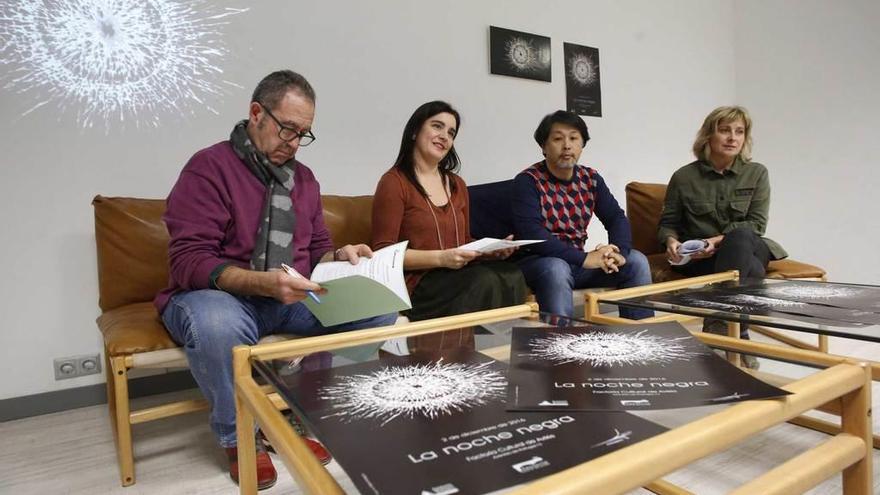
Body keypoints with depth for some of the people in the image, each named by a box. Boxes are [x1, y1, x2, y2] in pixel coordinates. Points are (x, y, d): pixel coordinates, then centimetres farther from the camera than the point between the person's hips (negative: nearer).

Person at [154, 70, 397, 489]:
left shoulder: (303, 177, 9)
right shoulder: (208, 168, -10)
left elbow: (316, 249, 14)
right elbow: (188, 261, -18)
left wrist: (339, 256, -10)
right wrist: (262, 282, -34)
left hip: (293, 297, 6)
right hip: (222, 295, -5)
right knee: (216, 324, -40)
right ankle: (239, 438, -9)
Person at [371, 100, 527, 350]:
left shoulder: (457, 185, 22)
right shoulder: (394, 182, 0)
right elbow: (383, 253, -7)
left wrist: (492, 250, 4)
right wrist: (440, 258, -17)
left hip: (457, 276, 6)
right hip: (417, 285, -6)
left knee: (512, 276, -25)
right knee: (485, 282, -33)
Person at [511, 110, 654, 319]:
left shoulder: (591, 178, 7)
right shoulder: (527, 181, -12)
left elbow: (616, 218, 3)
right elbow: (530, 234, -25)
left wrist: (618, 252, -21)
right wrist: (585, 259, -28)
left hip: (579, 261, 6)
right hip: (538, 262, -6)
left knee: (636, 261, -8)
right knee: (556, 269, -37)